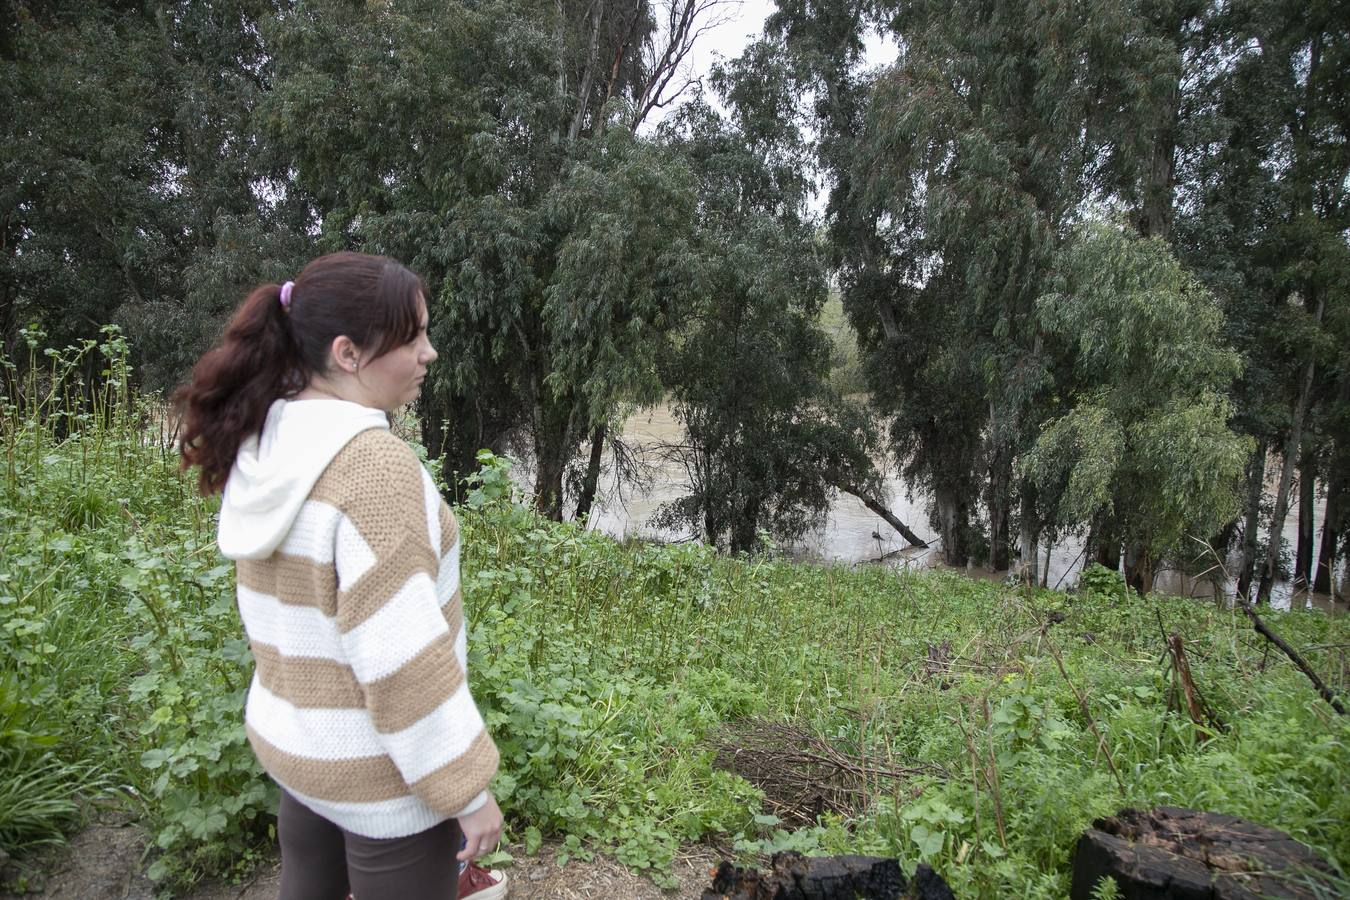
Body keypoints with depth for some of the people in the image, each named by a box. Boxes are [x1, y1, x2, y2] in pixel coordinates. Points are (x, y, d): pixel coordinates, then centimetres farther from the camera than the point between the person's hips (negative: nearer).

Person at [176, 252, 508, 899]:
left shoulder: (263, 445, -1)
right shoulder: (374, 463, -26)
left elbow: (289, 612, 9)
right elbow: (399, 655, -26)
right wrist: (467, 789, -17)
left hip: (291, 738, 8)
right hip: (379, 766, -7)